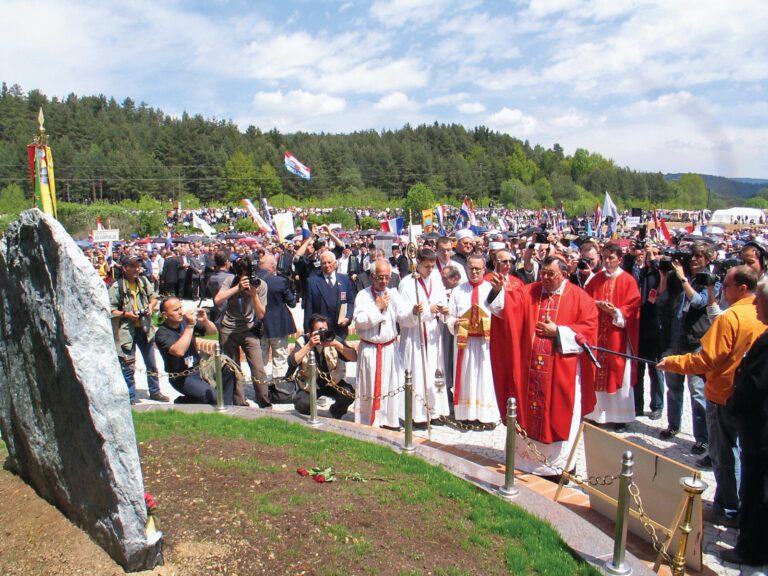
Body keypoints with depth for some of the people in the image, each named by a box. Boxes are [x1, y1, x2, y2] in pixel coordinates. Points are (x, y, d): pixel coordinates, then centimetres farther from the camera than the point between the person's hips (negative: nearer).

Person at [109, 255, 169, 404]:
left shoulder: (144, 282, 3)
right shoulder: (116, 287, -13)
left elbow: (154, 297, 15)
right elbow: (110, 310, -12)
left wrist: (151, 306, -4)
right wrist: (126, 314, -23)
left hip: (144, 329, 5)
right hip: (126, 331, -5)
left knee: (151, 364, 16)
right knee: (128, 366, -1)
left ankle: (154, 391, 32)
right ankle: (130, 398, 13)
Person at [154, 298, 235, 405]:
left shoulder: (185, 321, 2)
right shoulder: (162, 333, -14)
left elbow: (213, 331, 8)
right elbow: (179, 351, -33)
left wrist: (205, 320, -13)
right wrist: (190, 326, -30)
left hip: (199, 368, 6)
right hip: (183, 377, -6)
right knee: (214, 398, -23)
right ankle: (184, 403, 3)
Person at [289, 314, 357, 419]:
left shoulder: (334, 339, -10)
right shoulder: (303, 341, -10)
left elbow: (354, 357, -19)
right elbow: (292, 362, -25)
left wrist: (336, 344, -32)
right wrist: (309, 345, -32)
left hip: (334, 383, 1)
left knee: (349, 394, -25)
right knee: (302, 404, -28)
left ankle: (336, 412, 10)